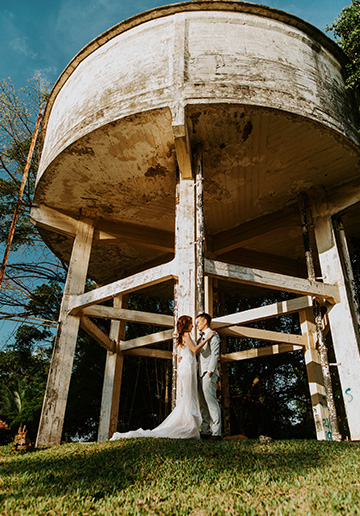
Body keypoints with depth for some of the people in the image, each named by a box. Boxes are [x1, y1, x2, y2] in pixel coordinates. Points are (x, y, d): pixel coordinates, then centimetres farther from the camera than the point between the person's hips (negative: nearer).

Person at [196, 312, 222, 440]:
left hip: (208, 373, -9)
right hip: (201, 373, 9)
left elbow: (215, 354, -12)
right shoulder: (201, 337, 24)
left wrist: (209, 371, -18)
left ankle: (216, 432, -6)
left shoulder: (213, 334, -3)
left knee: (211, 402, -9)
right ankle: (205, 431, 12)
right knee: (203, 404, 8)